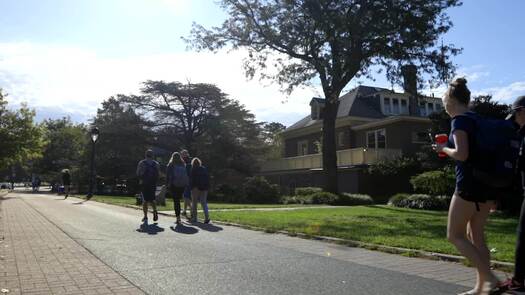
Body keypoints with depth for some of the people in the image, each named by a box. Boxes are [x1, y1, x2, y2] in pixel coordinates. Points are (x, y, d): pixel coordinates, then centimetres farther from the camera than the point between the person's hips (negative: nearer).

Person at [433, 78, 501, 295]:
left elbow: (461, 154, -22)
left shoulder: (459, 120, -10)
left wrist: (443, 148, -2)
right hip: (487, 184, 9)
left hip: (470, 185, -9)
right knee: (476, 235, 13)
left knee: (454, 235, 1)